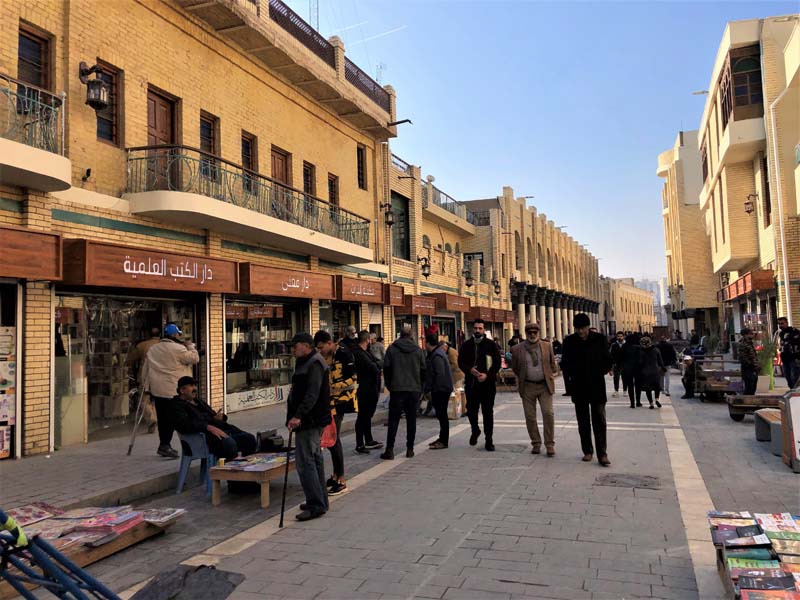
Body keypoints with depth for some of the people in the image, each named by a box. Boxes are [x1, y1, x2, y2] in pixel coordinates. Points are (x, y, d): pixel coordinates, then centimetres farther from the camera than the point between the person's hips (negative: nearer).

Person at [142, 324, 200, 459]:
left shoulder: (152, 349, 14)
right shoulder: (178, 349, -10)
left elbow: (145, 369, 17)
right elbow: (195, 359, -7)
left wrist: (145, 384, 25)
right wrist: (191, 346, 8)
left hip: (156, 389, 7)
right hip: (172, 391, -7)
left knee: (162, 417, 11)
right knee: (171, 418, -2)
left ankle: (164, 444, 18)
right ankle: (165, 445, -5)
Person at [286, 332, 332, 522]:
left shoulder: (314, 364, -16)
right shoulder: (307, 363, 18)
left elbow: (312, 394, -26)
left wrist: (298, 416, -34)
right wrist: (296, 415, 22)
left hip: (309, 421, -11)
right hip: (313, 420, 11)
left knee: (305, 462, -11)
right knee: (315, 459, 16)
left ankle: (316, 505, -8)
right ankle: (320, 501, 26)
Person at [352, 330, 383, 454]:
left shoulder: (366, 352, 15)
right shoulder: (358, 353, -16)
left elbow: (377, 364, 9)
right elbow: (372, 367, -23)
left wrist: (375, 365, -11)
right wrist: (377, 367, -4)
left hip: (371, 388, 10)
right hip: (364, 389, -10)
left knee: (368, 415, 18)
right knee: (362, 416, -3)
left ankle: (369, 441, 30)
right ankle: (360, 445, 3)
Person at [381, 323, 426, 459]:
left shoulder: (392, 349, -2)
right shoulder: (418, 350, 3)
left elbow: (386, 369, -1)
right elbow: (423, 370, 5)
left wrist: (389, 385, 11)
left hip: (397, 389, -2)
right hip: (414, 389, 2)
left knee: (393, 420, 1)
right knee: (411, 420, 9)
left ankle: (389, 450, -3)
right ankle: (410, 449, 11)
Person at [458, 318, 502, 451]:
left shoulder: (491, 345, 1)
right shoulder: (466, 345, 8)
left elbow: (497, 363, -2)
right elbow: (461, 362, 6)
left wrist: (487, 375, -16)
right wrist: (470, 370, -14)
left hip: (488, 383, -2)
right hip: (471, 383, 2)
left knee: (488, 412, 1)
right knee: (471, 410, 8)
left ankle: (489, 440, 10)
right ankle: (475, 431, 36)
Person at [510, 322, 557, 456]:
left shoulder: (547, 346, 2)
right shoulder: (517, 349, -2)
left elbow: (552, 364, 16)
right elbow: (514, 368, 11)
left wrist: (552, 376, 10)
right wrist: (521, 379, 10)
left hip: (544, 385, 0)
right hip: (527, 387, 0)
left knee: (548, 413, -8)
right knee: (530, 417, 5)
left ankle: (550, 445, 4)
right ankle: (536, 444, 21)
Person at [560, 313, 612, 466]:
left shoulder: (599, 339, -2)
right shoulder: (569, 341, 0)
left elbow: (608, 362, 4)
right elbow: (565, 364, 5)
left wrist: (598, 373, -8)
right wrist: (574, 373, -12)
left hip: (597, 386, -1)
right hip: (579, 387, 2)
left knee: (599, 421, -3)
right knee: (583, 422, 8)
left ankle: (602, 453, 0)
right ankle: (587, 451, 18)